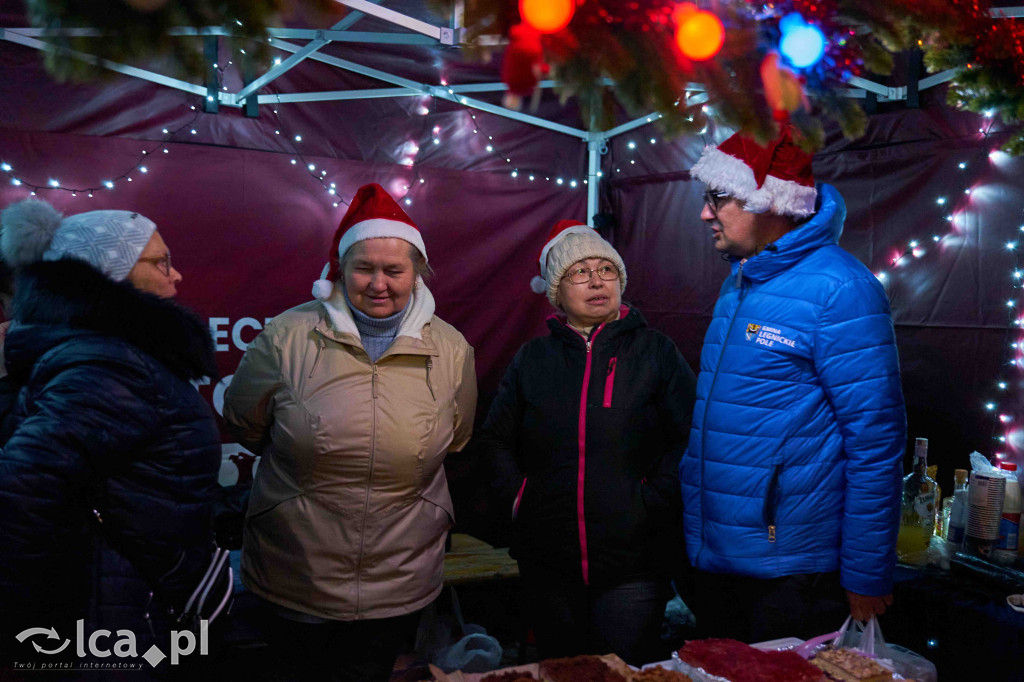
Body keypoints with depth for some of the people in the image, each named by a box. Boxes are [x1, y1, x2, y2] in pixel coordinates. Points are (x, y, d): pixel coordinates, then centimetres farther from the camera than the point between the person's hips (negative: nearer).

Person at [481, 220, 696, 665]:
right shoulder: (533, 358, 7)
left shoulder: (654, 351, 0)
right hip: (547, 558, 3)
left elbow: (690, 435, -3)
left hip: (633, 560, -2)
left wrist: (655, 498, -11)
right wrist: (518, 494, 3)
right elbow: (497, 437, 14)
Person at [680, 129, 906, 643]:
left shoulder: (838, 287, -16)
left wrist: (867, 577, -14)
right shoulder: (738, 282, 10)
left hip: (793, 574, -8)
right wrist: (695, 534, 15)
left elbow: (876, 439, -17)